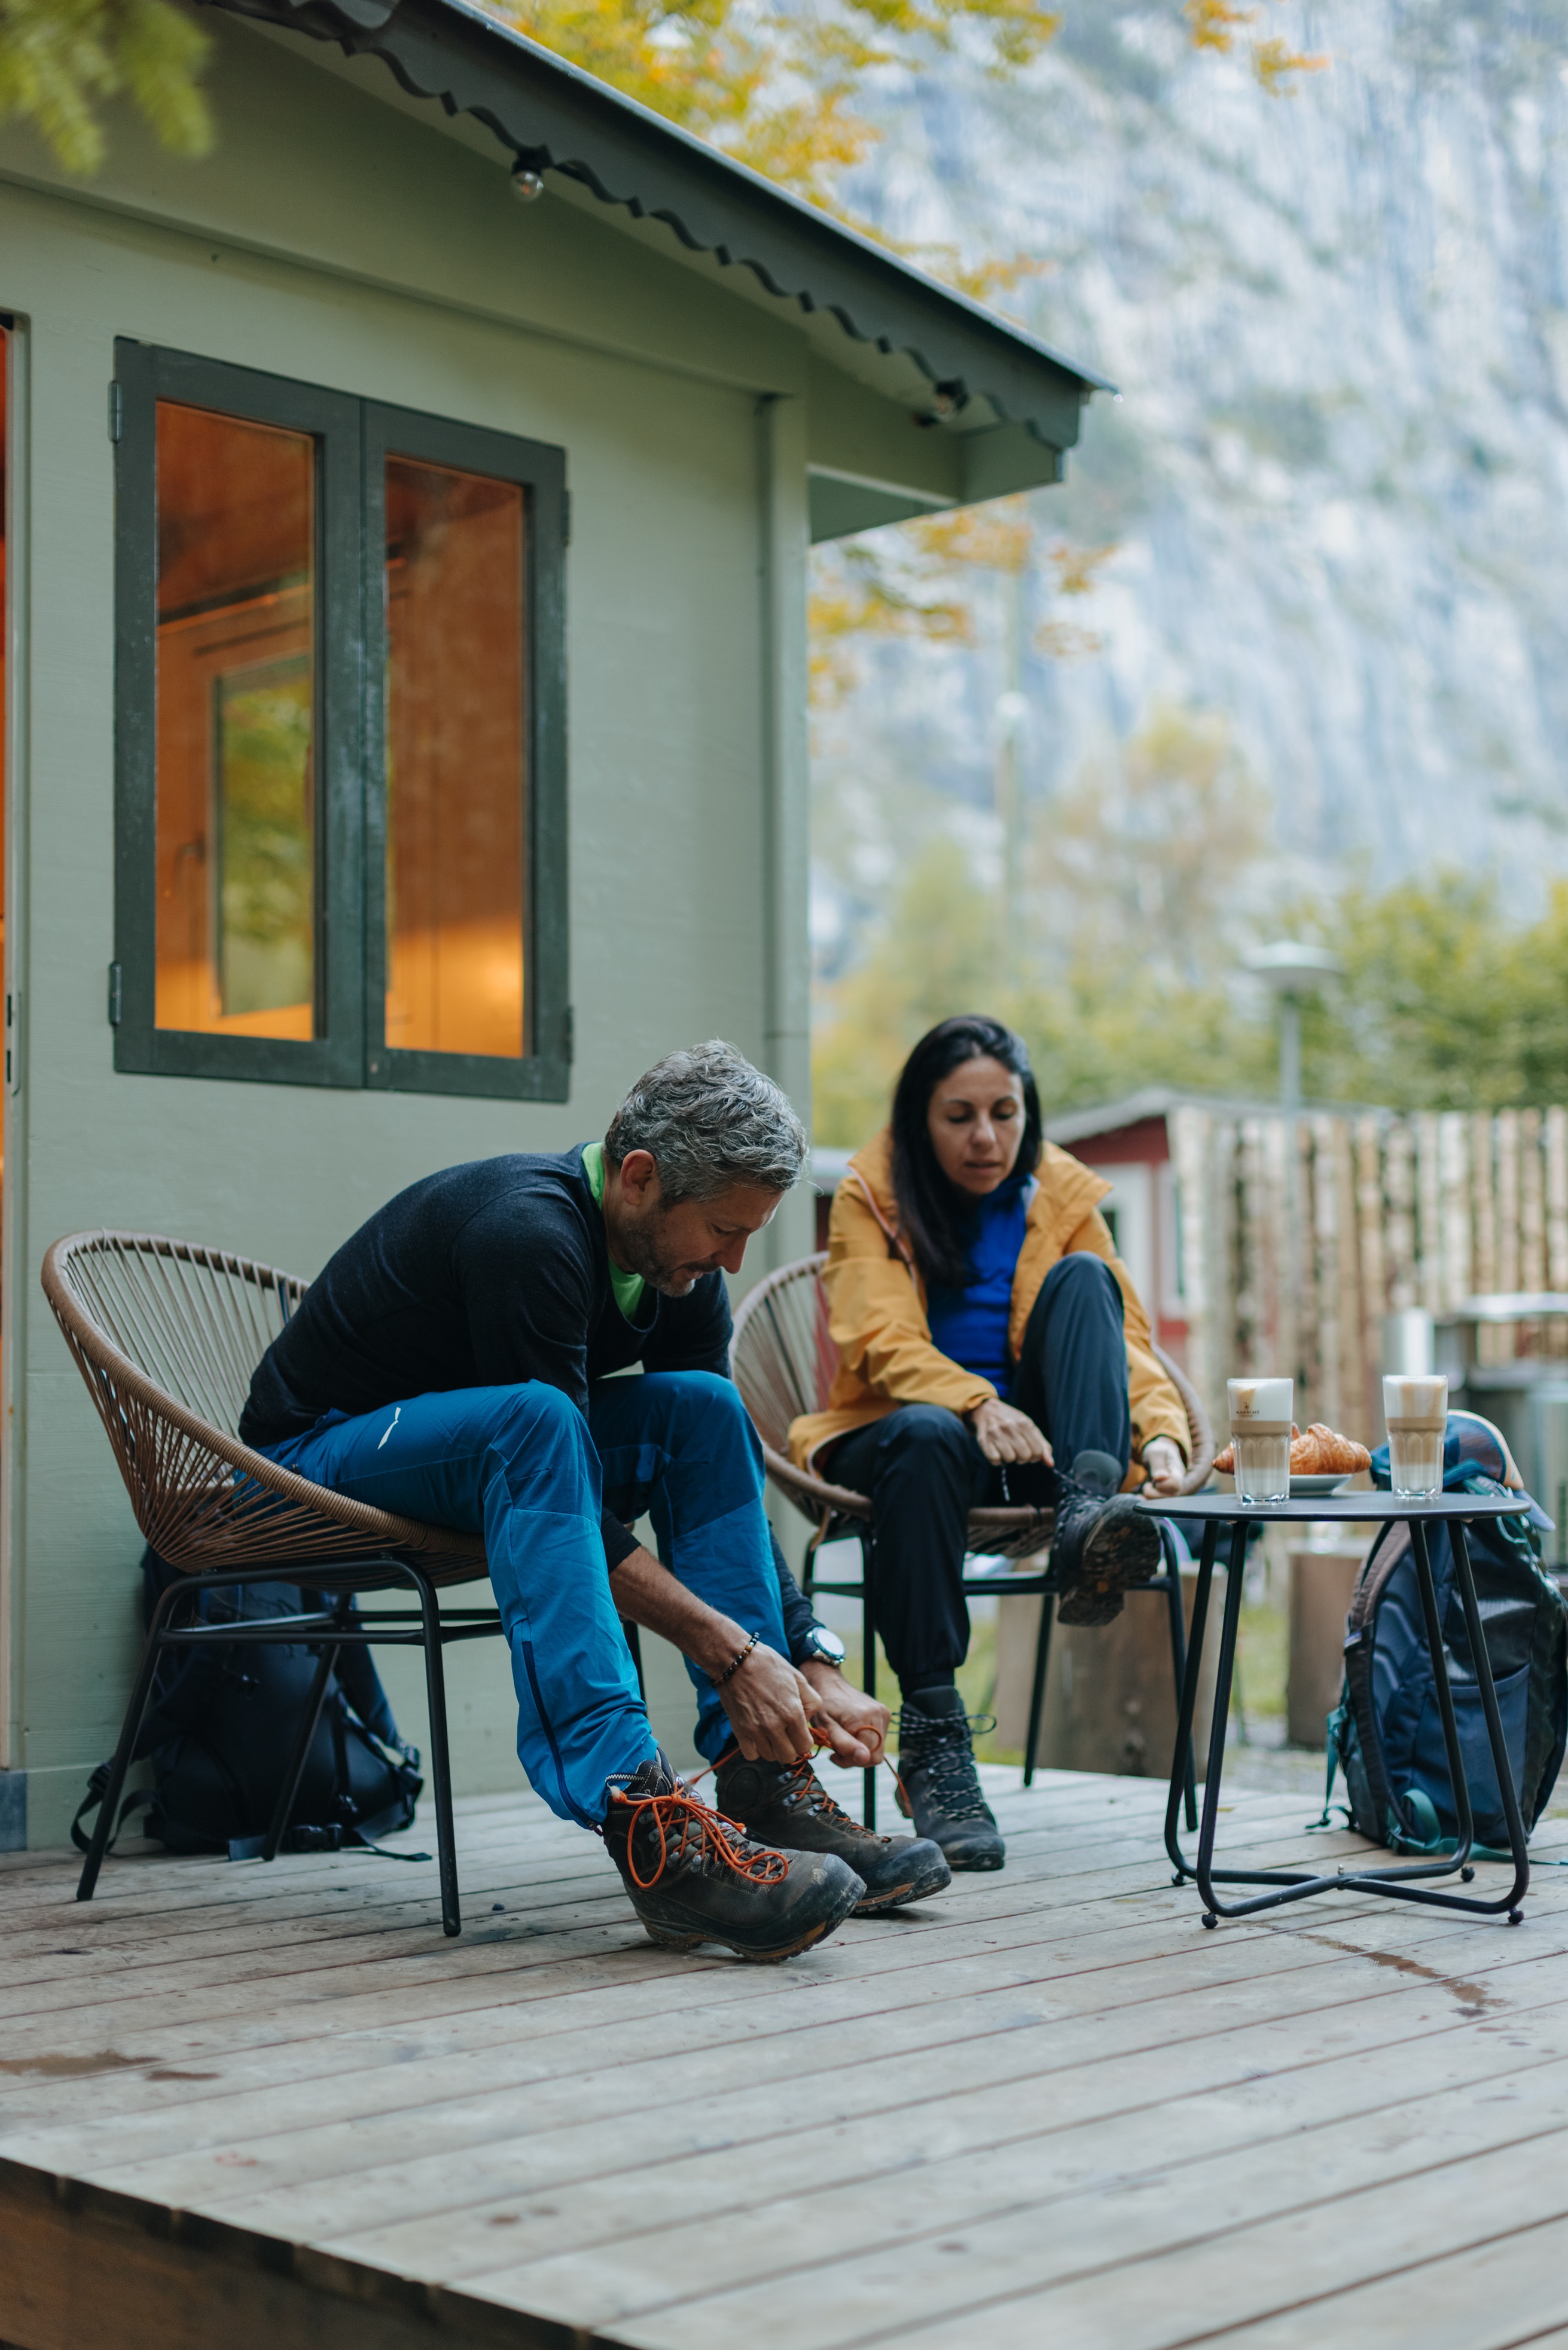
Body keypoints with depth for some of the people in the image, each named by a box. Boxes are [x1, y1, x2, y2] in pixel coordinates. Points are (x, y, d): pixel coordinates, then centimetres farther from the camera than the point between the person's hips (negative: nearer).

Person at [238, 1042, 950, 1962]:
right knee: (531, 1420, -37)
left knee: (700, 1405, -13)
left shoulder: (681, 1263, -4)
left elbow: (728, 1473, -2)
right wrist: (729, 1651, -30)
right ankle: (645, 1827, -44)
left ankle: (763, 1785, -15)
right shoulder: (526, 1231, -30)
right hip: (315, 1458, -8)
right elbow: (582, 1519, -31)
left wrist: (813, 1666, -10)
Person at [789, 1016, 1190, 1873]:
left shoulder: (1061, 1197, 9)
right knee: (925, 1436, -39)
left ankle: (1088, 1513, -41)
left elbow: (1126, 1339, 0)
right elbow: (879, 1341, -15)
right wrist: (977, 1406, -35)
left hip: (1031, 1442, 3)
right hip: (898, 1437, -2)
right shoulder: (871, 1194, 1)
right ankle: (931, 1732, -38)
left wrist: (1160, 1433, -22)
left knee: (1082, 1279, -19)